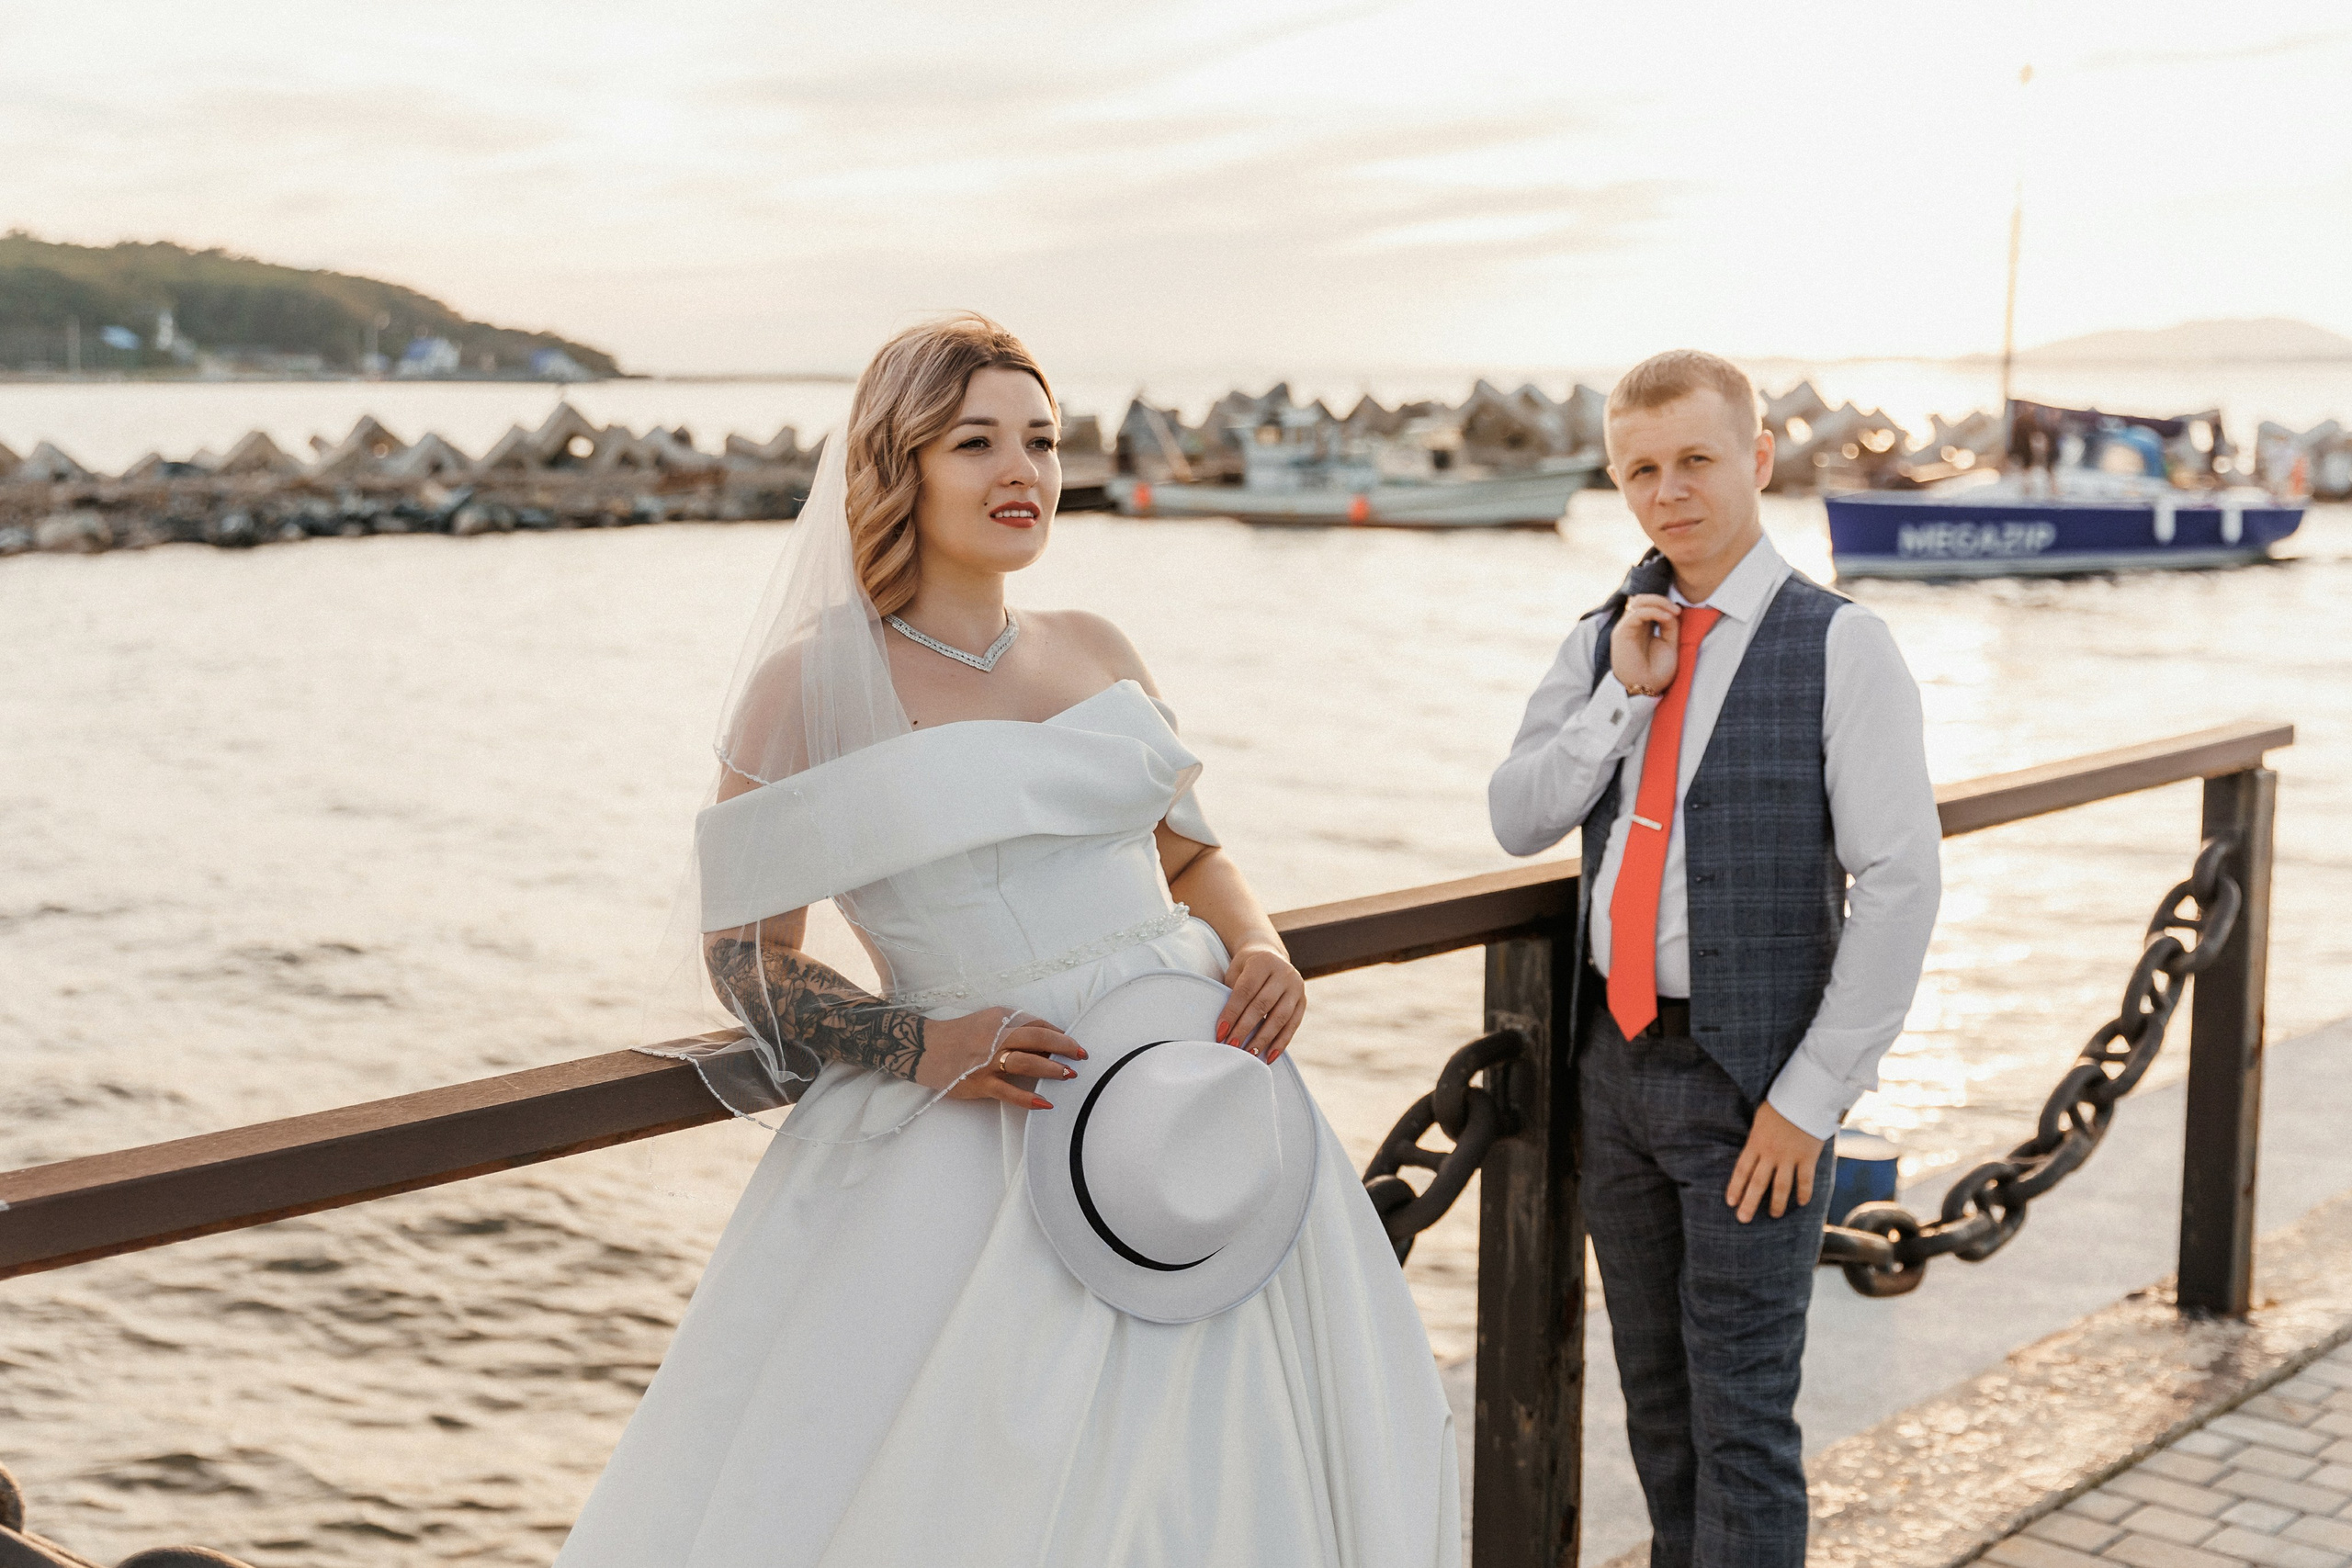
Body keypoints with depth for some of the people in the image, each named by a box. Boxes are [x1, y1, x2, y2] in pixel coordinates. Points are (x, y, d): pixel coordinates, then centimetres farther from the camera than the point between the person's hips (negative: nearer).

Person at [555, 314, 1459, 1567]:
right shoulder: (812, 680, -5)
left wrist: (1261, 955, -2)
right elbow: (742, 957, -1)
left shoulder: (1096, 651, 9)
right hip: (976, 1150, -4)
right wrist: (922, 1046, -15)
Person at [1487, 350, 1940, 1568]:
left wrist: (1811, 1096, -15)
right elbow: (1517, 821, 3)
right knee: (1654, 1387, 18)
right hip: (1614, 1057, 6)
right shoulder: (1603, 642, 7)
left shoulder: (1840, 648, -10)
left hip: (1749, 1083, -5)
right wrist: (1623, 694, -11)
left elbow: (1900, 882, -13)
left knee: (1741, 1407, 1)